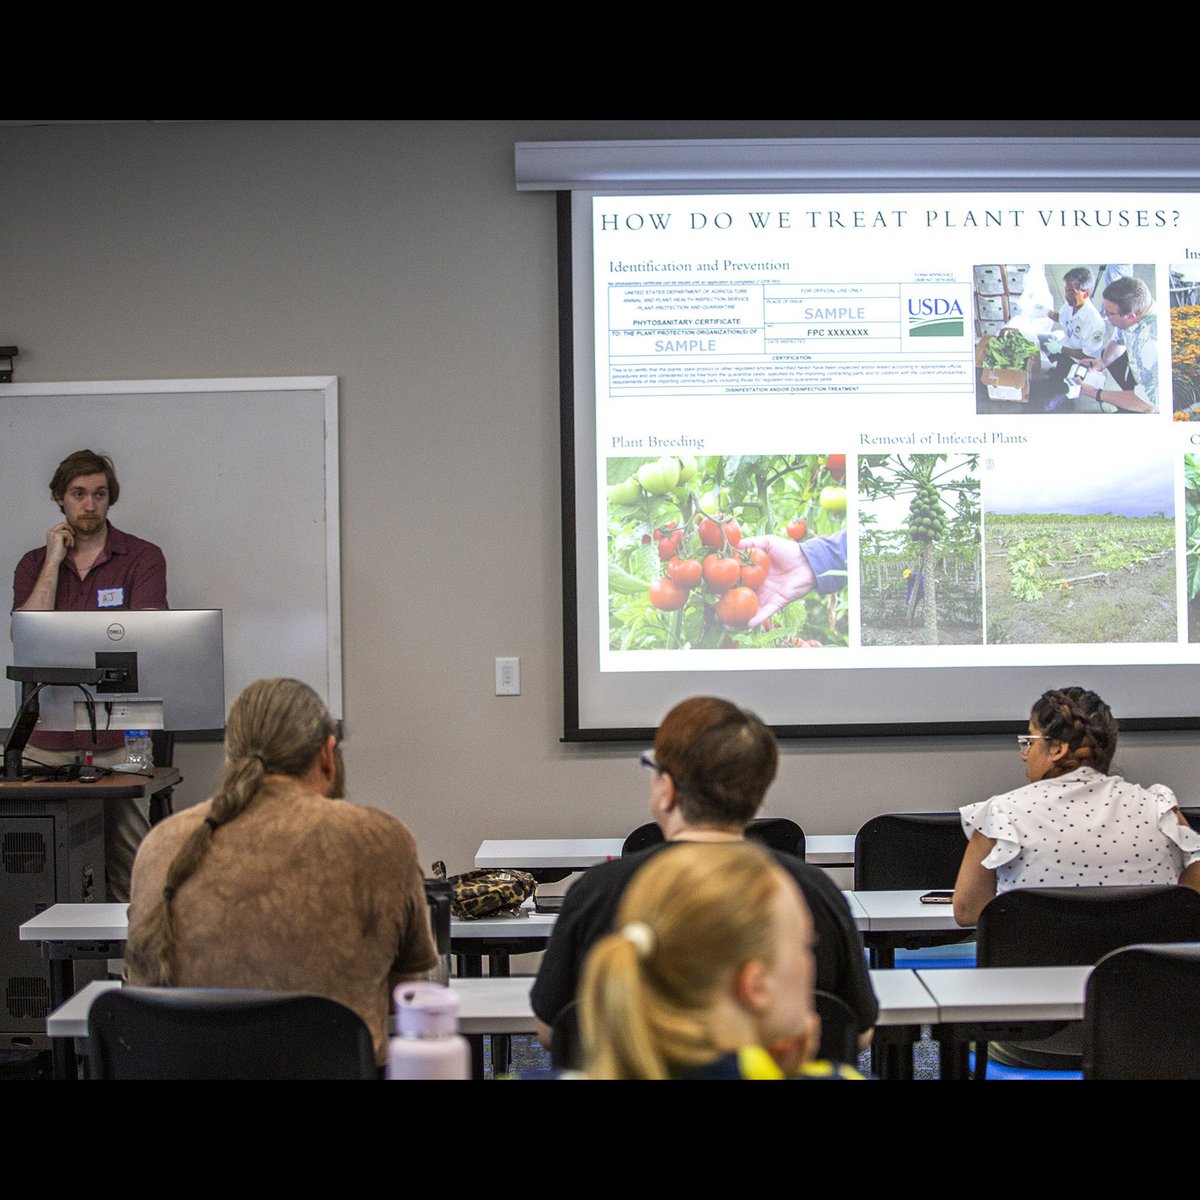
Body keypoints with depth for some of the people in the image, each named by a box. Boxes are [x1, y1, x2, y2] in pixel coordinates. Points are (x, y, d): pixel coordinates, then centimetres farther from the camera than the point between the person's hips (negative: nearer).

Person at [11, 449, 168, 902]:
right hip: (50, 741, 3)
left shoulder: (142, 558, 3)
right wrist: (54, 562, -2)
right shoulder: (34, 564, 13)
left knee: (129, 871, -5)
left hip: (120, 740, -2)